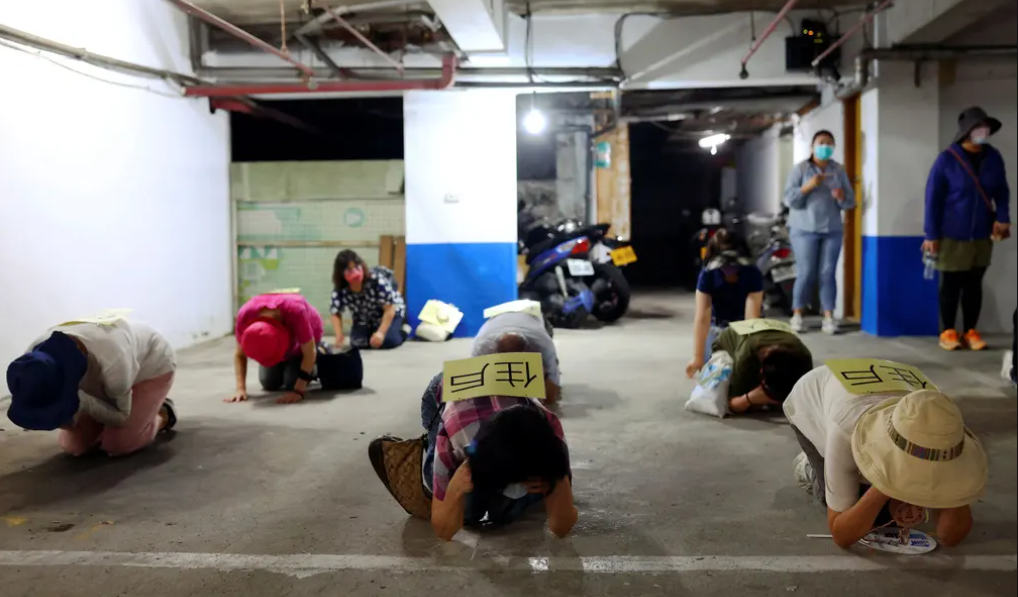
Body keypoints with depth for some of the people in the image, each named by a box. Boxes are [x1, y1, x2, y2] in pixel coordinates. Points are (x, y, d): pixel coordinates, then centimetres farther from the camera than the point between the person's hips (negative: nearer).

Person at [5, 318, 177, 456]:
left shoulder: (112, 363, -46)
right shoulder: (36, 359, -29)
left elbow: (121, 417, -24)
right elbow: (70, 424, -16)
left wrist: (83, 403, -43)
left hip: (152, 364, -5)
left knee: (118, 444, -17)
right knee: (73, 444, -3)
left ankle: (162, 414, 11)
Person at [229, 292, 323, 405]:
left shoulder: (295, 311, -45)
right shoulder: (245, 316, -35)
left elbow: (309, 353, -34)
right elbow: (239, 355, -21)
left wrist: (298, 391, -39)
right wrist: (241, 389, -33)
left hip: (307, 335, -3)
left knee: (292, 383, -14)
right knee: (269, 384, -4)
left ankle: (311, 367, 16)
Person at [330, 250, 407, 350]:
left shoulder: (377, 280, -33)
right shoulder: (340, 290, -22)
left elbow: (389, 309, -30)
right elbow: (336, 314, -10)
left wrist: (381, 332, -41)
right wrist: (339, 335, -28)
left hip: (391, 312, -4)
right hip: (365, 320, 4)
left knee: (388, 340, -28)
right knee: (357, 342, -19)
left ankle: (402, 331, 6)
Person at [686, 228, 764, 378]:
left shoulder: (752, 274, -29)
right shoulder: (707, 275, -27)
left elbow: (752, 317, -35)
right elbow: (702, 318, -32)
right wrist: (698, 358, -37)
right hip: (718, 327, 1)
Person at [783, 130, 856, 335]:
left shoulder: (839, 171, 10)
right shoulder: (801, 169, 0)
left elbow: (850, 202, 9)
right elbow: (789, 199, -7)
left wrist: (842, 197, -13)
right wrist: (808, 186, -20)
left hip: (832, 231, 3)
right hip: (804, 230, -3)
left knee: (828, 274, -1)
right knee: (807, 274, -5)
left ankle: (829, 317, 2)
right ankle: (797, 316, 6)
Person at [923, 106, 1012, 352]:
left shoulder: (993, 157, 2)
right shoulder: (947, 159, -9)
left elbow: (1002, 192, 9)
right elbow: (933, 199, -8)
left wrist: (1002, 218, -9)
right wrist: (932, 235, -10)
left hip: (982, 235, 4)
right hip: (952, 236, -3)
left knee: (974, 285, 9)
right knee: (950, 285, 6)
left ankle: (971, 331, 18)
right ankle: (948, 332, 15)